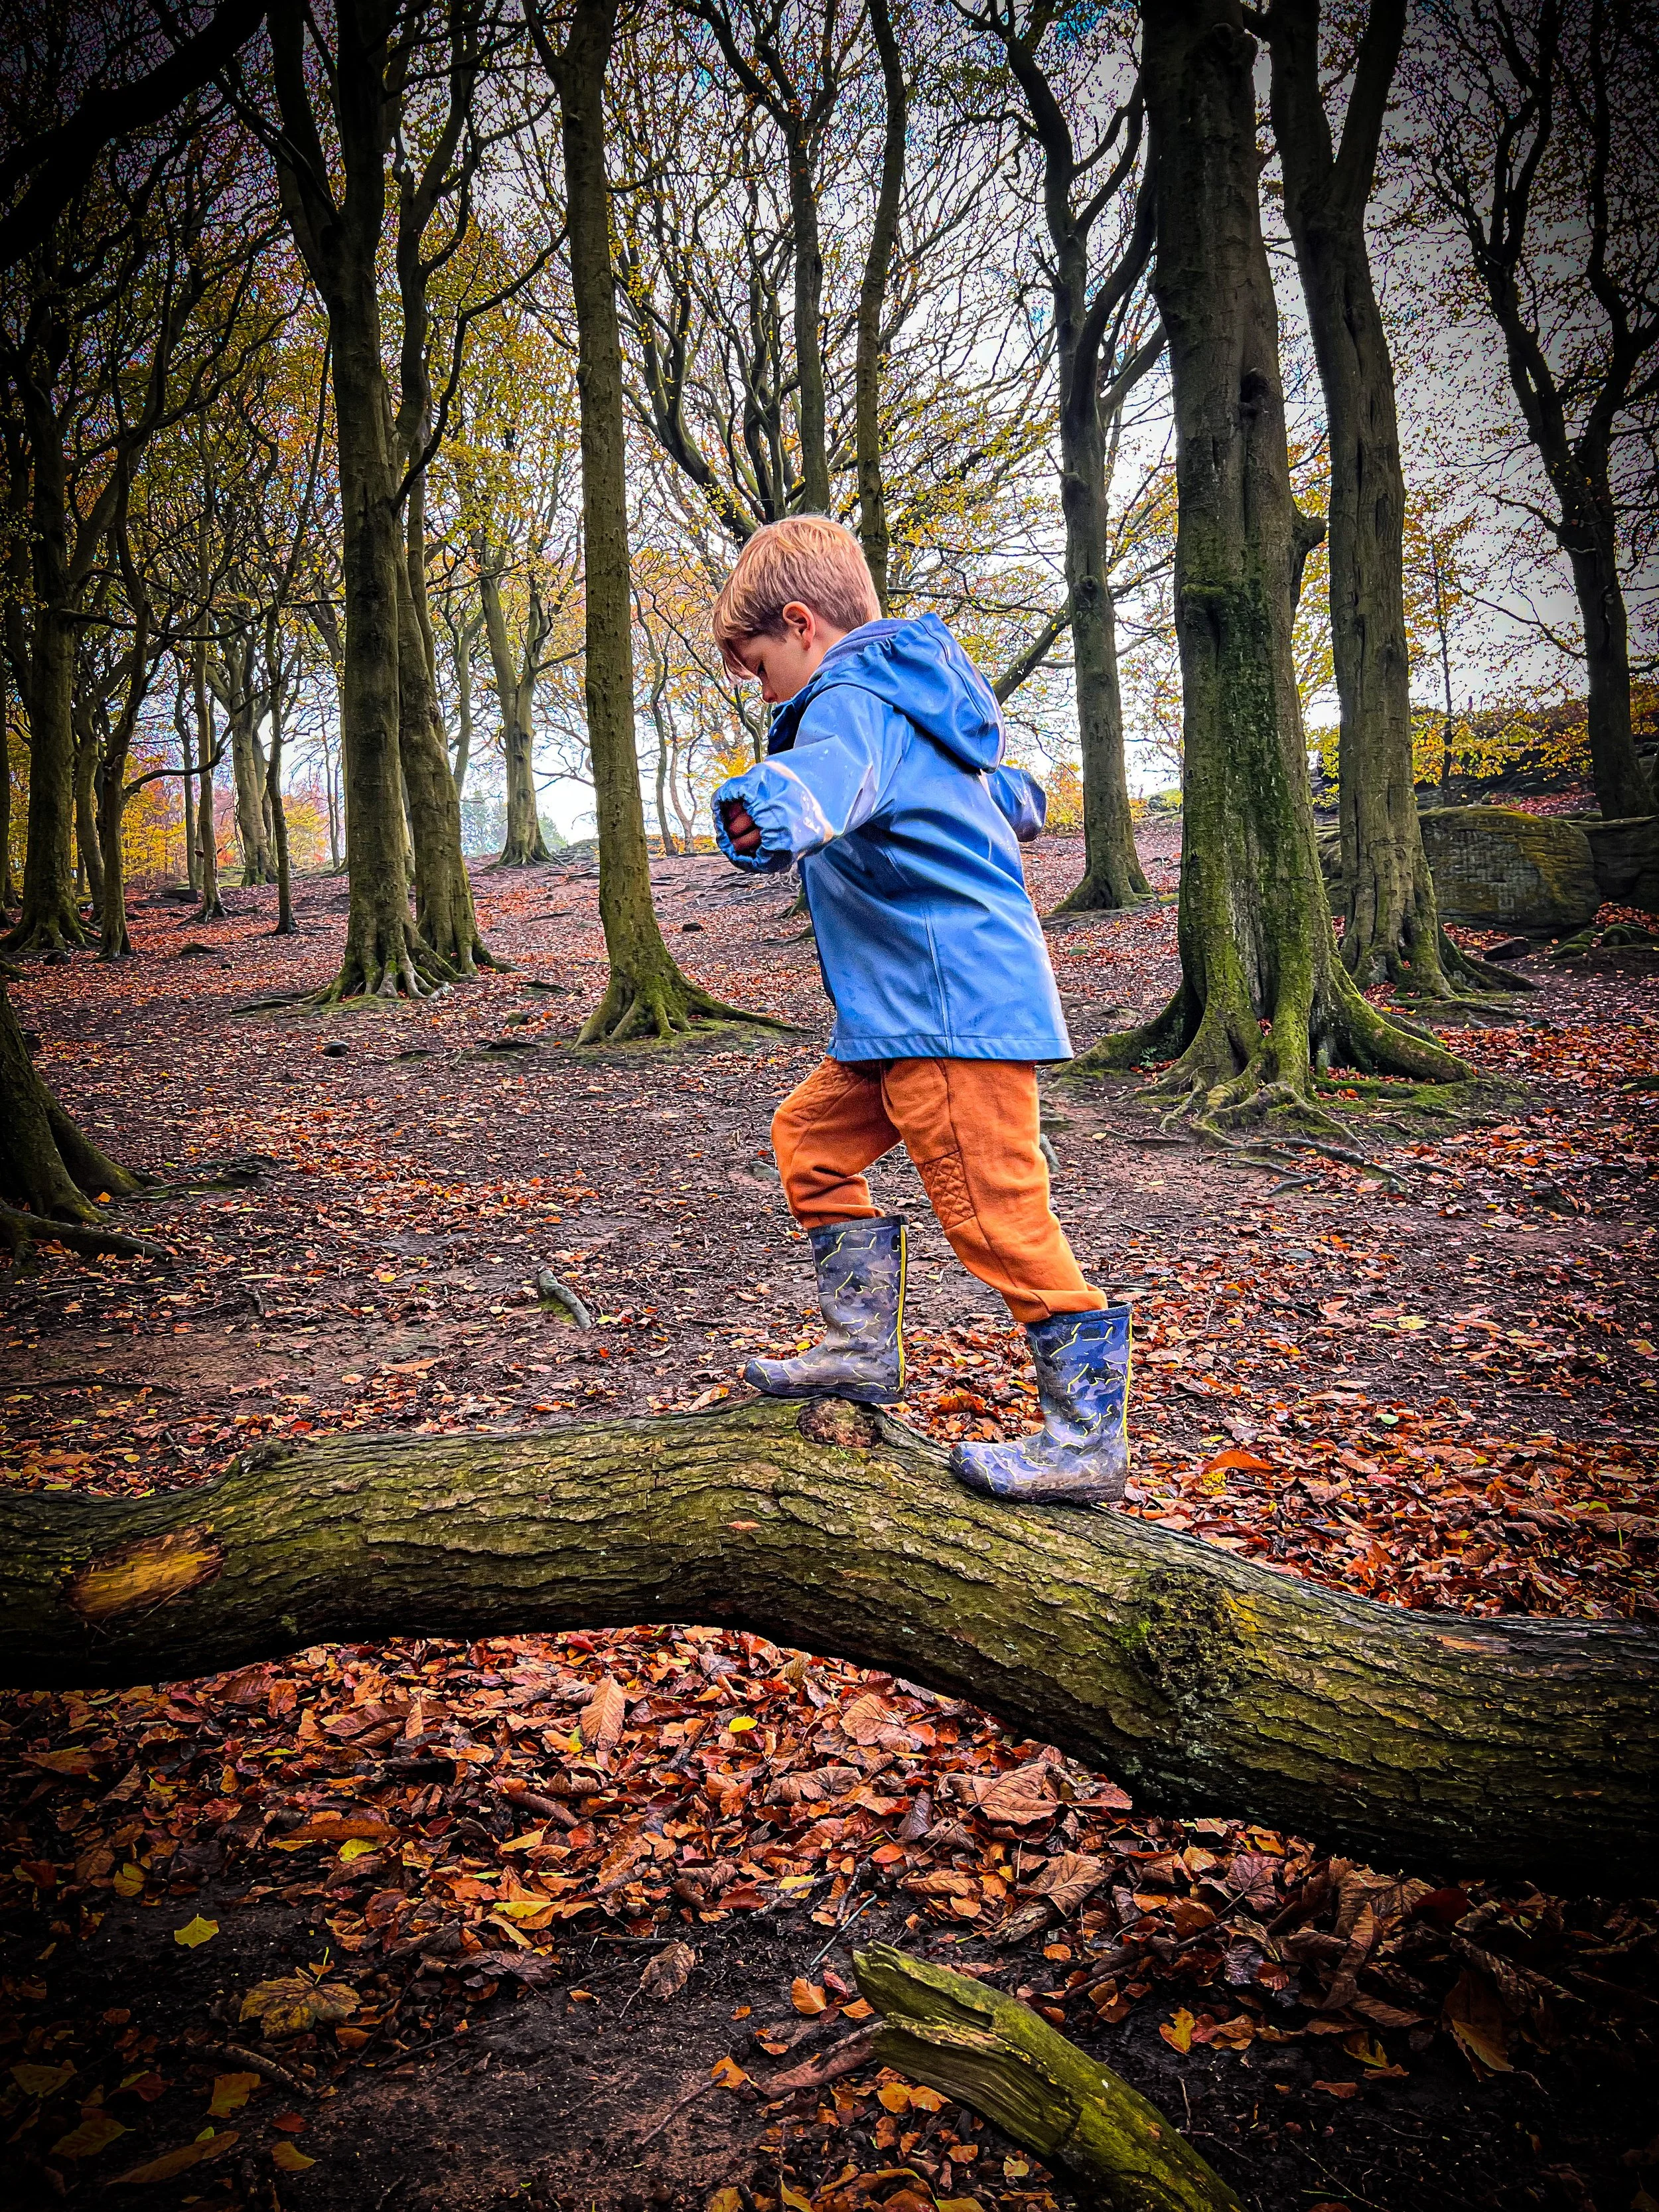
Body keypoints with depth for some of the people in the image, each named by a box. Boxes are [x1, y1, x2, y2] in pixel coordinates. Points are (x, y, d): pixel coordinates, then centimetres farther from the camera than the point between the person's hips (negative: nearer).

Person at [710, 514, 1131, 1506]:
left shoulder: (855, 696, -11)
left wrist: (770, 810, -60)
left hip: (954, 1006, -11)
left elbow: (837, 766, -39)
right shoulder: (911, 694, 22)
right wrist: (1015, 803, 64)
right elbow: (1011, 795, 40)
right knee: (812, 1136, 17)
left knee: (993, 1210, -8)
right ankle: (864, 1348, 23)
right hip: (905, 1011, 11)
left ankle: (1086, 1437, 1)